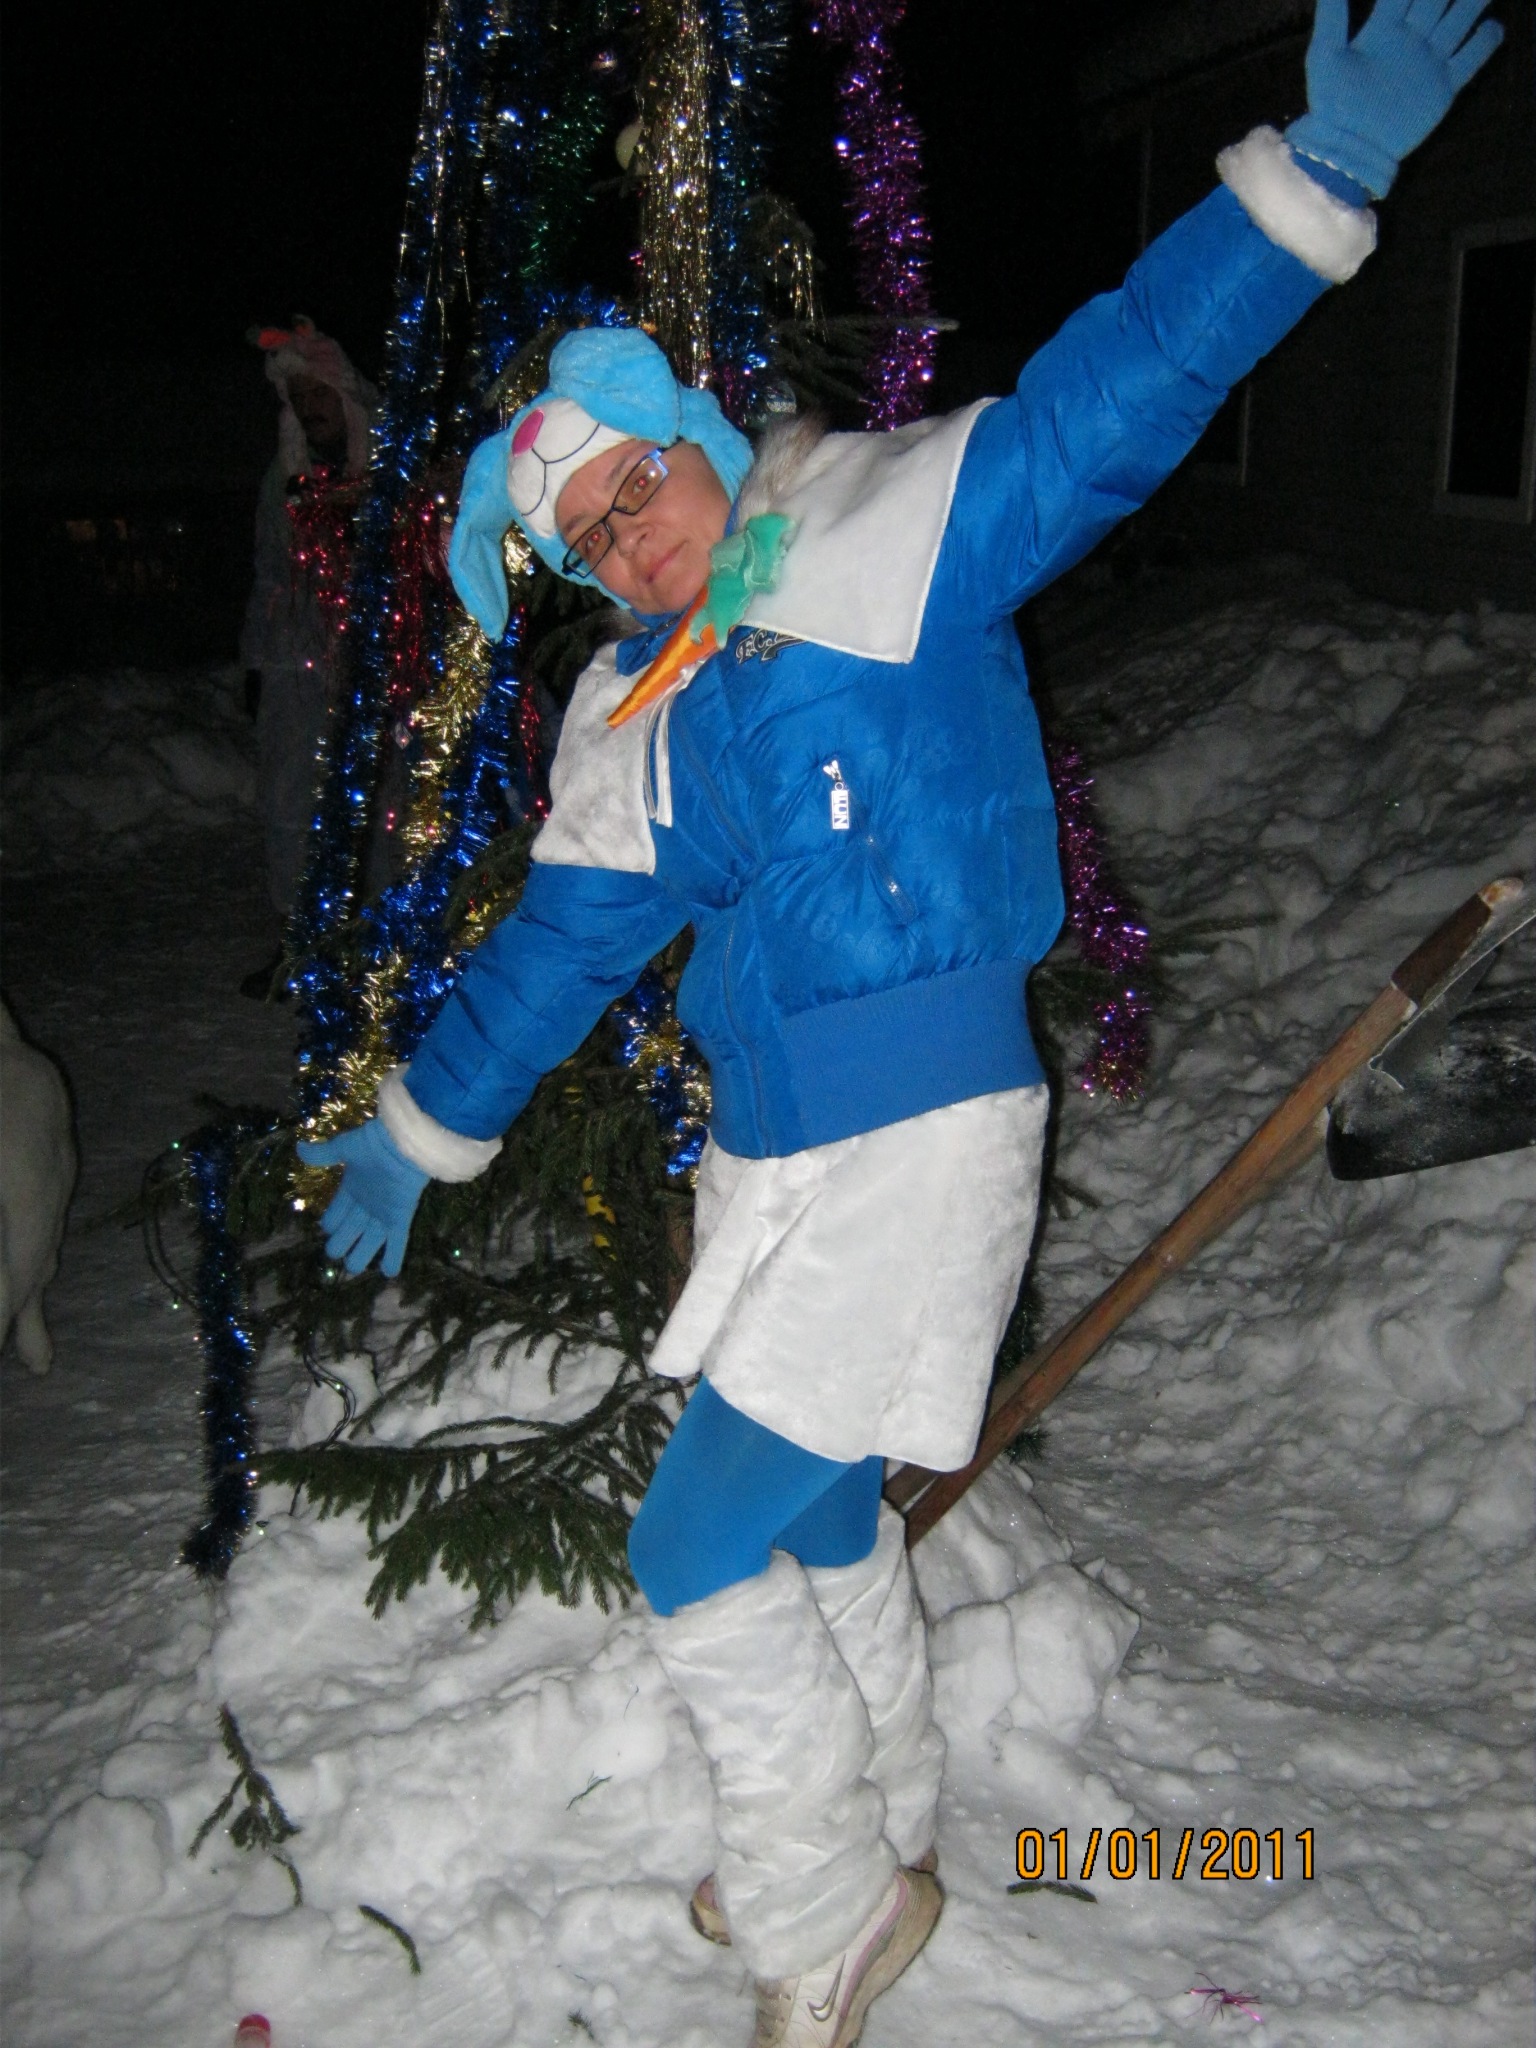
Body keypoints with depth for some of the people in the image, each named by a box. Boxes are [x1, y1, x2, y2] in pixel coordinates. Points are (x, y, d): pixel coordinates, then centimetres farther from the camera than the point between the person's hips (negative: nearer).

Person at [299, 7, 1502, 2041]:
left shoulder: (895, 538, -7)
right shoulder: (629, 725, 11)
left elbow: (1108, 402, -17)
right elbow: (555, 949, 20)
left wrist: (1315, 173, -28)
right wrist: (420, 1131, 27)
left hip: (915, 1149, -7)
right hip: (777, 1169, 7)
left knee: (700, 1556, -1)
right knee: (821, 1522, 21)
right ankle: (874, 1849, 46)